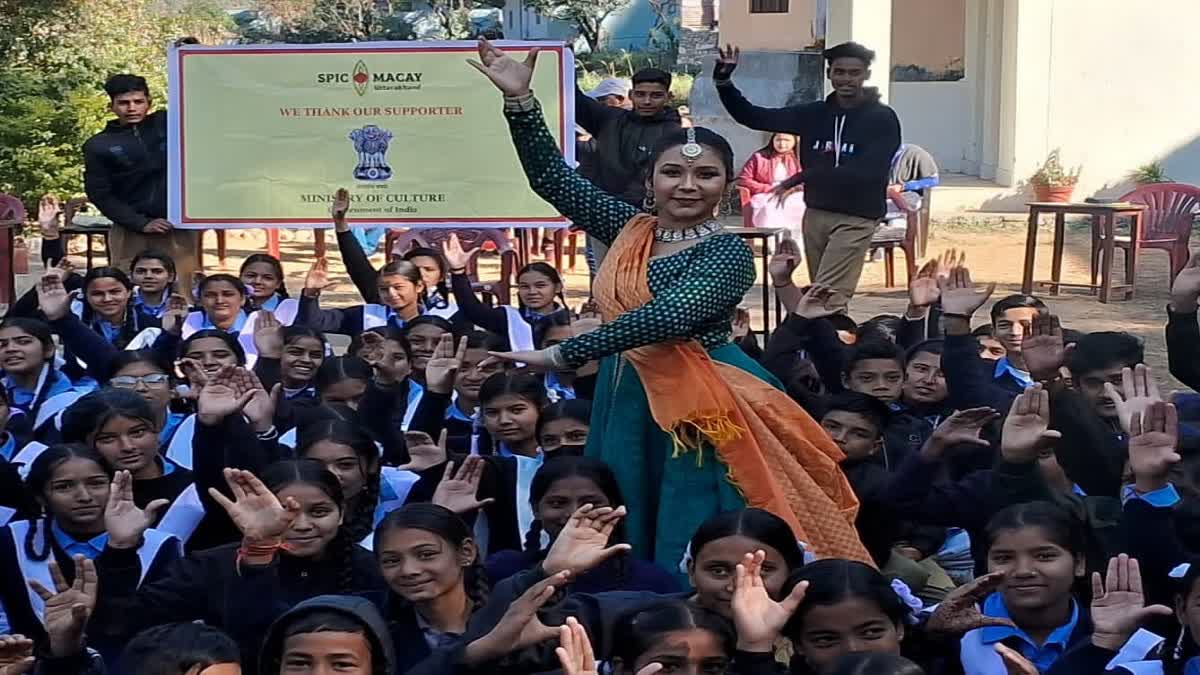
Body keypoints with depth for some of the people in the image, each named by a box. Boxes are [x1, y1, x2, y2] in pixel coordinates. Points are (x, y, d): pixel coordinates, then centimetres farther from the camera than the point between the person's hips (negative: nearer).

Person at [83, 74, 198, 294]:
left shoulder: (168, 124, 6)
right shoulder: (98, 146, 4)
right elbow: (99, 194, 0)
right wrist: (141, 223, -7)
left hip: (179, 227, 1)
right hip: (130, 231, 0)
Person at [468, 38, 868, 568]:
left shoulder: (729, 253, -10)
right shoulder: (629, 230, 8)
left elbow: (667, 317, -24)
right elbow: (552, 178, 7)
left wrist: (562, 355, -26)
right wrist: (520, 100, -6)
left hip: (699, 412, -6)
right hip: (626, 406, 6)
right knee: (627, 550, 13)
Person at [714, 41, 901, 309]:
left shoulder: (882, 119, -6)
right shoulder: (814, 114, 7)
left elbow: (870, 173, -20)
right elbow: (752, 116, 8)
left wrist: (808, 176, -26)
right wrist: (723, 81, -7)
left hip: (855, 218, -5)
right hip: (815, 213, 5)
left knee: (828, 297, -15)